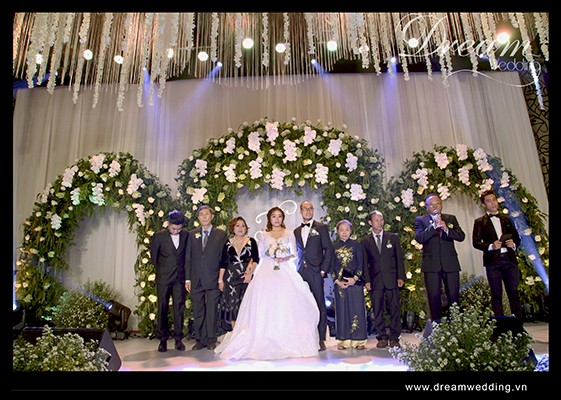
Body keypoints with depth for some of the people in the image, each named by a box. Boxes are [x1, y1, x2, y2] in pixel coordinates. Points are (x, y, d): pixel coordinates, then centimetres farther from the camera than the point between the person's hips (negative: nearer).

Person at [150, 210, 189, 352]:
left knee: (179, 307, 4)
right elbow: (153, 257, 4)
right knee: (162, 308, 5)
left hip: (180, 277, 2)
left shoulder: (186, 235, 1)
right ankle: (163, 339, 17)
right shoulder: (159, 236, -5)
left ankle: (178, 338, 14)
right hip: (164, 278, -1)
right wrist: (161, 272, 11)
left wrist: (184, 272, 7)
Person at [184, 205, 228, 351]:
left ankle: (211, 340, 15)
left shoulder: (221, 234, 3)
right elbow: (188, 258, 10)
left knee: (212, 310, 2)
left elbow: (224, 258, 0)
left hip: (213, 279, -2)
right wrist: (187, 278, 4)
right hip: (196, 280, 3)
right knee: (197, 311, 9)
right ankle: (200, 340, 20)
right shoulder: (192, 234, 11)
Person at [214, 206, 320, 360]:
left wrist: (284, 258, -9)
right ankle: (266, 342, 0)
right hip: (267, 272, 0)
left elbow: (294, 254, 8)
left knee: (286, 305, -7)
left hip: (285, 272, 0)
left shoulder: (289, 234, 12)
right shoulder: (264, 235, 13)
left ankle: (288, 342, 3)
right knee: (266, 307, -7)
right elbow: (259, 254, 9)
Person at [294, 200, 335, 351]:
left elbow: (329, 249, 0)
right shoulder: (296, 231, 17)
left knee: (320, 305, -2)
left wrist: (324, 270, -6)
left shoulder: (321, 227, 5)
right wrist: (295, 270, 6)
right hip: (301, 272, 3)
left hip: (316, 271, -3)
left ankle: (321, 339, 6)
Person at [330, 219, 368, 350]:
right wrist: (337, 281, -6)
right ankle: (343, 340, 13)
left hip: (355, 281, -1)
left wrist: (355, 278, -10)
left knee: (357, 309, 1)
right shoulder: (333, 246, 7)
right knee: (341, 310, 4)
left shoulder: (357, 245, 4)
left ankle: (359, 340, 11)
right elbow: (331, 266, 5)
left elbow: (361, 264, 1)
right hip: (340, 283, 1)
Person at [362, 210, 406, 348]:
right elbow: (364, 262, 5)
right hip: (375, 280, 0)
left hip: (392, 279, 0)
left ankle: (394, 338, 13)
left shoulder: (393, 237, 9)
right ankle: (382, 337, 14)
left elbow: (399, 258, 7)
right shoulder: (365, 241, 7)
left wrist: (401, 277, 0)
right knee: (378, 310, 3)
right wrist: (367, 280, -3)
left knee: (395, 309, 2)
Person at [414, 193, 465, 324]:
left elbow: (461, 236, 1)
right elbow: (419, 238, -10)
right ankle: (437, 324, 11)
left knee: (454, 296, 4)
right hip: (431, 264, -2)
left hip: (450, 263, 2)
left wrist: (446, 229, -15)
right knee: (434, 297, 2)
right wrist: (434, 226, -18)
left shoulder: (451, 218, 13)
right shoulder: (420, 220, 5)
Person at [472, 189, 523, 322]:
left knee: (514, 292, 4)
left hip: (510, 259, 3)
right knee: (496, 294, 2)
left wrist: (513, 244, -3)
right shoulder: (479, 222, 7)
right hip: (492, 261, -3)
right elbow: (476, 242, 0)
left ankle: (519, 322, 13)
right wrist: (490, 246, -16)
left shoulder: (507, 219, 18)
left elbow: (517, 238, 19)